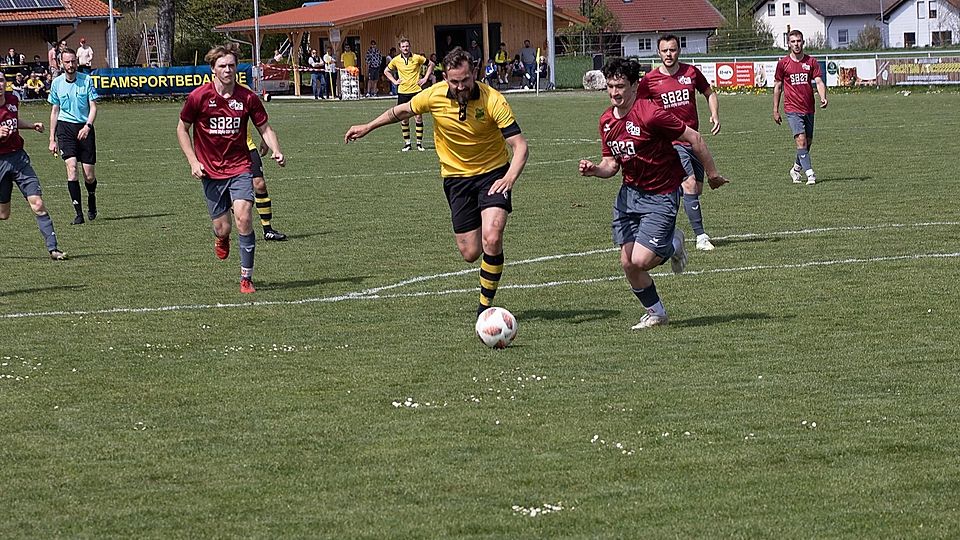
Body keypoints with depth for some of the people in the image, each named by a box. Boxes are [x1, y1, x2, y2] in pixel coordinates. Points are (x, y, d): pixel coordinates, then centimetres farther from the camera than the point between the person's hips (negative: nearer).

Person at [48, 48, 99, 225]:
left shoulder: (86, 80, -2)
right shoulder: (57, 83, 5)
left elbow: (93, 107, -2)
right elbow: (55, 111, 13)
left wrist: (87, 126, -20)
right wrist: (52, 139, 11)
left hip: (85, 129, -1)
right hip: (65, 127, 1)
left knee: (89, 176, 0)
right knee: (71, 167, -17)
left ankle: (91, 200, 34)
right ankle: (78, 213, -14)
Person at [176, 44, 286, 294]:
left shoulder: (247, 98, -4)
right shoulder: (198, 97, -8)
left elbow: (264, 128, 7)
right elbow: (182, 128, 5)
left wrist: (276, 151, -11)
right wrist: (193, 161, -5)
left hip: (240, 167, 0)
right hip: (211, 171, 0)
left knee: (243, 218, -17)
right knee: (222, 227, 1)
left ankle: (246, 278, -7)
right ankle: (221, 239, 43)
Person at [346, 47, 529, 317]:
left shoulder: (492, 100, -21)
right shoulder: (434, 96, -13)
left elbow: (519, 145, -22)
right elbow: (403, 110, 10)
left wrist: (510, 178, -39)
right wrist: (368, 127, 18)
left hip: (492, 173, -3)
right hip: (456, 177, 3)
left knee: (491, 239, -24)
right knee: (470, 253, 1)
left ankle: (486, 304, -6)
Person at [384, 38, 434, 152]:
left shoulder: (417, 58, -4)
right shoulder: (396, 60, 2)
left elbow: (431, 64, 10)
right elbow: (387, 71, 19)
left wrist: (425, 78, 2)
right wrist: (394, 81, 6)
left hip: (416, 90, -2)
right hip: (402, 92, 2)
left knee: (418, 117, -3)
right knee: (403, 119, 2)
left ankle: (419, 143, 5)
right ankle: (407, 143, 11)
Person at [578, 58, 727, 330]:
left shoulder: (650, 114, -21)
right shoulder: (607, 121, 2)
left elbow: (694, 138, -15)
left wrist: (712, 173, -8)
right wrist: (594, 169, -11)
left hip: (661, 196, -7)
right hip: (629, 193, 7)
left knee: (640, 261, -16)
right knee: (627, 263, 1)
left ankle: (672, 246, 18)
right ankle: (655, 313, 23)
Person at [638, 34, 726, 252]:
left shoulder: (691, 72, 3)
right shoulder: (650, 80, -5)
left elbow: (709, 93, 17)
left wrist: (715, 115, 1)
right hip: (670, 142, -5)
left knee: (697, 189, 8)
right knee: (690, 184, -18)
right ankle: (701, 236, -17)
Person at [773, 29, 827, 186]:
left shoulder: (811, 62, 4)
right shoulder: (783, 63, 0)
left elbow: (819, 82, -2)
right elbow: (777, 87, 7)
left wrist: (823, 97, -22)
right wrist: (775, 110, 5)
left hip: (809, 109, 3)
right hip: (792, 109, -3)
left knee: (808, 142, 11)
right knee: (801, 141, -15)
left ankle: (796, 169, 32)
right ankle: (809, 174, -17)